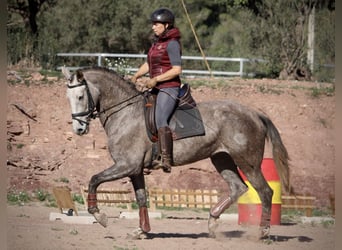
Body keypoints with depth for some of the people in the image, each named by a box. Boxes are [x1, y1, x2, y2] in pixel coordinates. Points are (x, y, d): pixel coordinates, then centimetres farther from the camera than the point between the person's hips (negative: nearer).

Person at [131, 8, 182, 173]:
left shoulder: (172, 44, -12)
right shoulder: (156, 42, 16)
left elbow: (177, 69, -18)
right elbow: (148, 64, 23)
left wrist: (156, 79, -21)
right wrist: (136, 76, 7)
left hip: (169, 88, -10)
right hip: (156, 89, 10)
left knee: (160, 120, -26)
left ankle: (166, 160, -33)